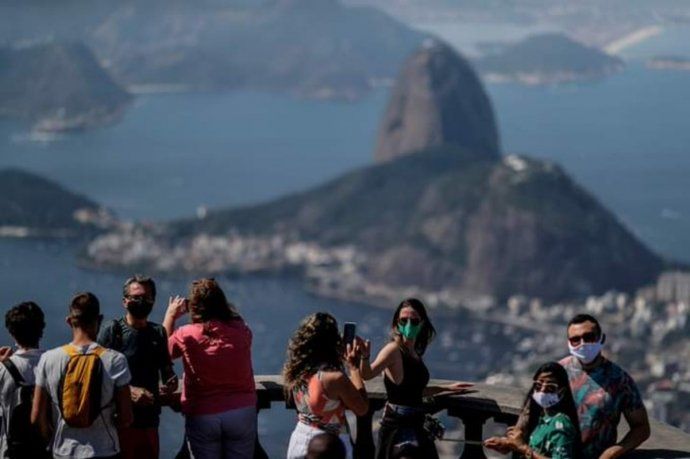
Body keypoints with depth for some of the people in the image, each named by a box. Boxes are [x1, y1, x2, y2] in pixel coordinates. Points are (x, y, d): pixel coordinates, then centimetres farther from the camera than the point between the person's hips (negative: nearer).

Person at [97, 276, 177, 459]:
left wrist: (171, 382, -1)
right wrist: (129, 391, -20)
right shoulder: (112, 331, -2)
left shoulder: (158, 333, 14)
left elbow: (166, 369, 23)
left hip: (150, 422, 5)